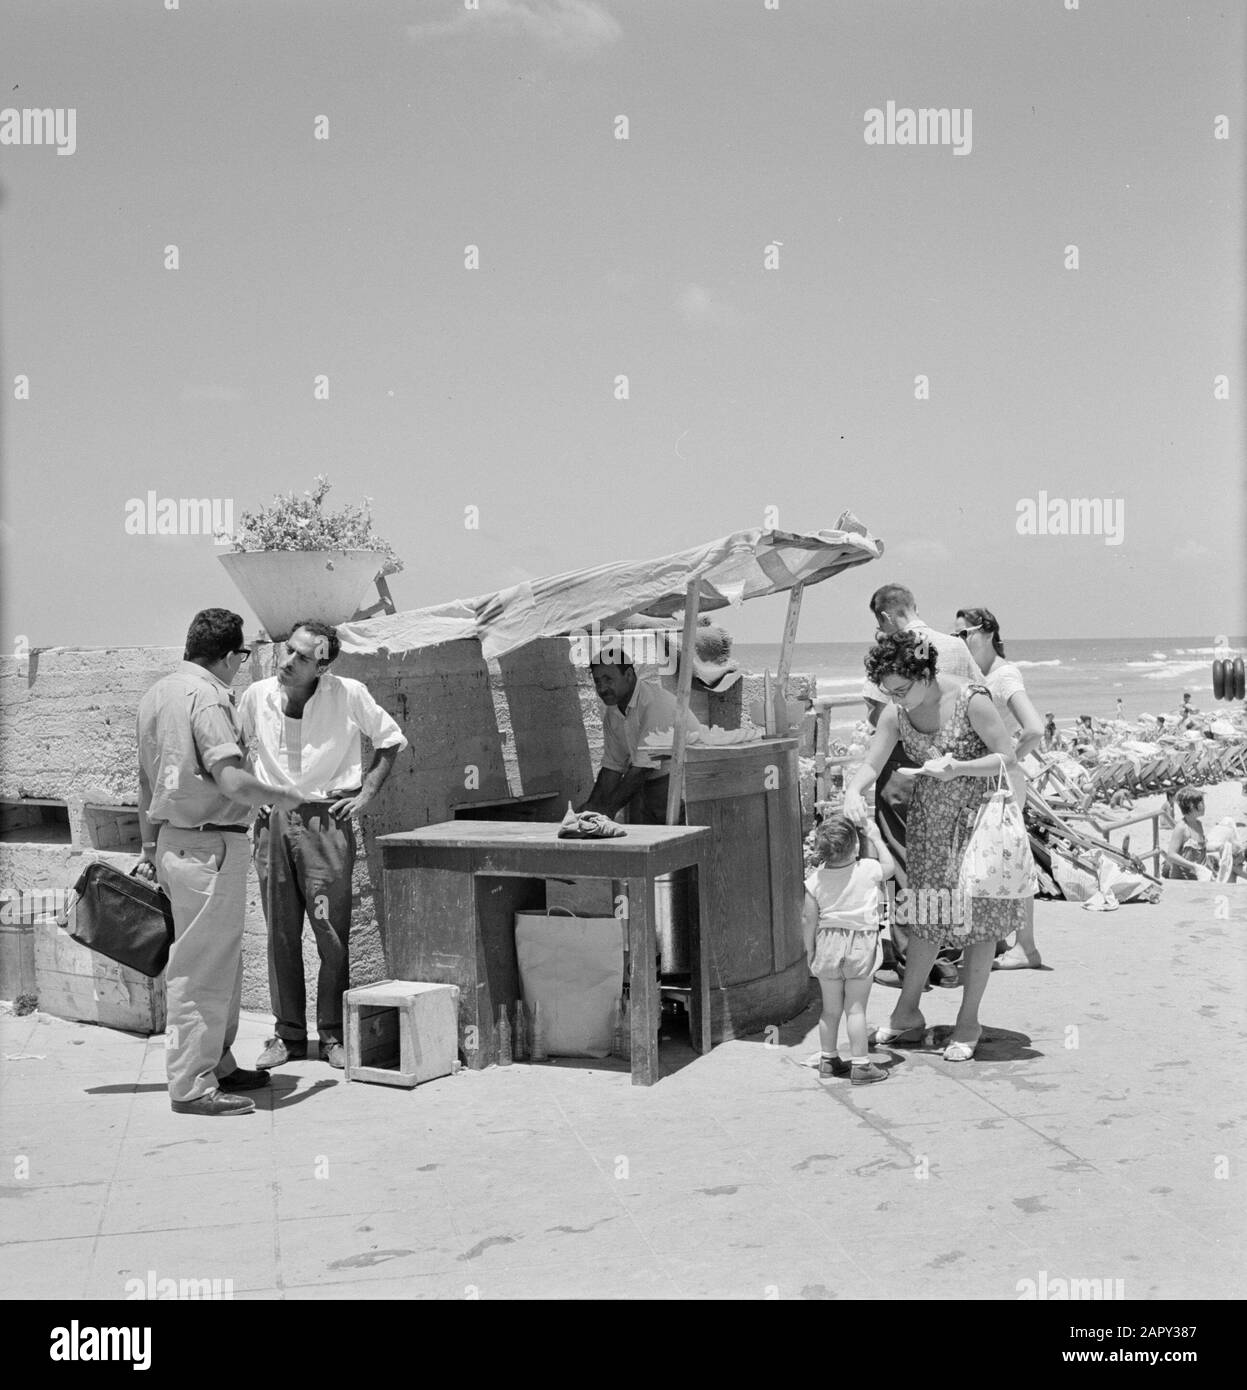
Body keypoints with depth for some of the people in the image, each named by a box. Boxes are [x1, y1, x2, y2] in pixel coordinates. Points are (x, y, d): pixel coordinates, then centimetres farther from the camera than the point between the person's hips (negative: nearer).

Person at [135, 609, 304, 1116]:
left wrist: (149, 849, 28)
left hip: (172, 841, 10)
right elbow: (233, 782, -26)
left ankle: (217, 1065, 28)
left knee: (222, 960, 19)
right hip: (210, 846, -10)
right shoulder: (207, 698, -16)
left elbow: (145, 783, 20)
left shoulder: (155, 694, 13)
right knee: (202, 968, -3)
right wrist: (283, 795, -9)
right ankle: (192, 1086, 4)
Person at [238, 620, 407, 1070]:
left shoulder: (349, 695, -6)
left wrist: (366, 795, 0)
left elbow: (391, 739, 7)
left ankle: (333, 1034, 9)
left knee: (332, 933, -2)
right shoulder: (258, 696, 2)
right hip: (272, 822, 3)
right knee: (281, 934, 7)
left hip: (325, 820, -3)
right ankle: (288, 1034, 17)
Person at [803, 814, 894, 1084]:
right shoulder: (868, 870, -12)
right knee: (856, 1008, 2)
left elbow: (808, 919, -3)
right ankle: (860, 1064, 6)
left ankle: (829, 1060, 27)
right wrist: (874, 837, 19)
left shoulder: (816, 879, -7)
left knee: (830, 1008, 14)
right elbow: (889, 867, 12)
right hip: (861, 943, -2)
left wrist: (810, 950, 10)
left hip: (828, 943, 3)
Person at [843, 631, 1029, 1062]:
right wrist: (853, 791, -29)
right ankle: (907, 1014, 20)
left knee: (979, 918, 1)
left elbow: (1008, 759, -18)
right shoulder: (895, 714, -8)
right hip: (930, 818, 5)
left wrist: (958, 767, -33)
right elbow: (871, 764, -7)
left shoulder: (971, 701, -24)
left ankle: (968, 1022, 12)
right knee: (928, 915, 9)